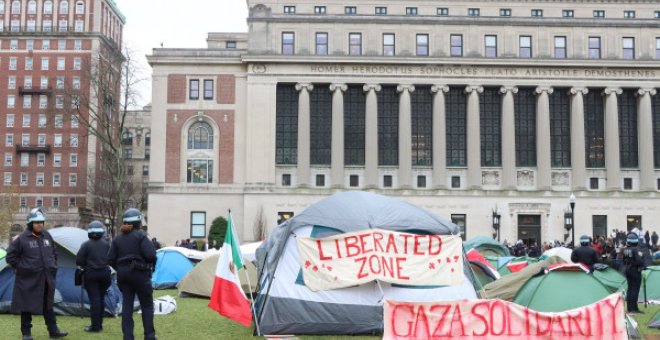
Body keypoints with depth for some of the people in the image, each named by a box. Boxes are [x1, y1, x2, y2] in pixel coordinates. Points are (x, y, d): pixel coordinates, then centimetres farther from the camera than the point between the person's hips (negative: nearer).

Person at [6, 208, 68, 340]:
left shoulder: (47, 236, 6)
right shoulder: (22, 238, -11)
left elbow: (54, 253, 20)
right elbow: (11, 255, -6)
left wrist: (52, 267, 14)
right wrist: (19, 268, -6)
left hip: (46, 278, 5)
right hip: (28, 278, -5)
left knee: (48, 305, 12)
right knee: (27, 306, 4)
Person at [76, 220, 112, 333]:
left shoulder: (86, 245, -10)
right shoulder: (106, 244, 2)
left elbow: (78, 261, -10)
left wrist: (85, 265, 9)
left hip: (91, 274, -4)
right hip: (104, 273, 4)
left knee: (94, 299, -3)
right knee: (101, 299, 13)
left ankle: (95, 326, -4)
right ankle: (99, 324, 20)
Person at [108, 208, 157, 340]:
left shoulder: (118, 238, 8)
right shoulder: (140, 235, -10)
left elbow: (111, 259, 6)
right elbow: (150, 255, -18)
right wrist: (151, 264, 2)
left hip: (123, 274, 5)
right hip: (139, 273, -5)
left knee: (127, 305, 8)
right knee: (147, 304, 5)